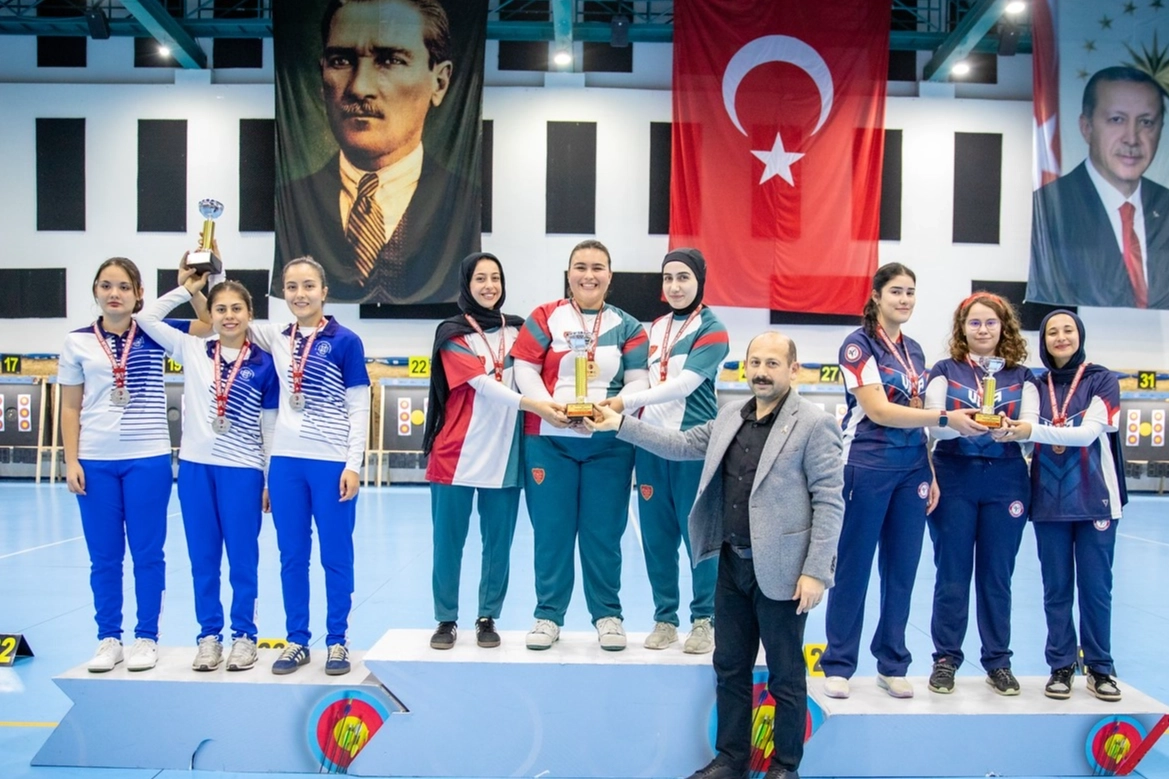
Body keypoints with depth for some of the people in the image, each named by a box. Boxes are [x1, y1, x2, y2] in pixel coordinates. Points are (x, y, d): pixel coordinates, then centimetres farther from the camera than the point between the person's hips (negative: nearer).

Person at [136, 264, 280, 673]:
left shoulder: (263, 363, -2)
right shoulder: (192, 350, 5)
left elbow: (271, 426, 0)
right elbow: (146, 317, 5)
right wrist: (186, 288, 4)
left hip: (243, 470, -2)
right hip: (195, 467, 3)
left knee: (243, 557, 5)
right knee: (203, 558, 9)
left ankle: (244, 635, 17)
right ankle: (209, 635, 20)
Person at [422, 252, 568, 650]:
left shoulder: (518, 329, 11)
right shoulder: (452, 333, -2)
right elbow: (483, 384, -16)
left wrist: (548, 403, -7)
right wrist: (535, 406, -28)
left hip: (505, 454, 3)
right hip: (457, 454, -3)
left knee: (498, 543, 6)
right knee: (448, 541, 3)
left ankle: (488, 619, 19)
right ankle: (446, 620, 17)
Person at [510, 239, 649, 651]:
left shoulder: (627, 327, 10)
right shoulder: (544, 318, 6)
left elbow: (638, 381, 2)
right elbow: (524, 370, -1)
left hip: (609, 443, 1)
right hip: (549, 440, 0)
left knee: (603, 532, 4)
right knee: (551, 530, 3)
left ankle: (608, 615, 17)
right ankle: (548, 615, 15)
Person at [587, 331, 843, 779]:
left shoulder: (814, 424, -11)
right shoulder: (730, 416, 8)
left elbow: (829, 501, -13)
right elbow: (681, 445, 15)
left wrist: (815, 571, -17)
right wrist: (620, 424, 9)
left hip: (780, 570, -6)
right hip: (732, 563, 6)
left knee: (785, 677, 9)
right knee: (730, 668, 16)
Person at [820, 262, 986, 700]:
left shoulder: (914, 351, 15)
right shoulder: (858, 344, -6)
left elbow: (917, 418, 17)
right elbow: (878, 410, -16)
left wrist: (931, 474, 12)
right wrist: (947, 418, -21)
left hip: (912, 471, 6)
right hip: (867, 467, -6)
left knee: (902, 570, 9)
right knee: (853, 568, 1)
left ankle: (892, 665, 21)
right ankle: (838, 665, 11)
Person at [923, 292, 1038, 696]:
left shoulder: (1021, 376, 9)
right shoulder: (945, 370, 5)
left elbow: (1032, 427, -4)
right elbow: (933, 424, -8)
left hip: (1006, 480, 1)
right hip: (954, 477, -1)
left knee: (997, 573, 6)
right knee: (952, 572, 2)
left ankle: (998, 661, 18)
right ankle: (945, 658, 12)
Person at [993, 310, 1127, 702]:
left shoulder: (1102, 380, 1)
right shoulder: (1036, 386, 8)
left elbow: (1089, 432, -14)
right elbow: (1028, 437, -2)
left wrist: (1033, 430, -27)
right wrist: (1010, 430, -25)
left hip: (1094, 497, -2)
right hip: (1048, 499, 2)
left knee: (1095, 587, 2)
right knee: (1056, 588, 6)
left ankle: (1100, 668, 16)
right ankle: (1061, 667, 16)